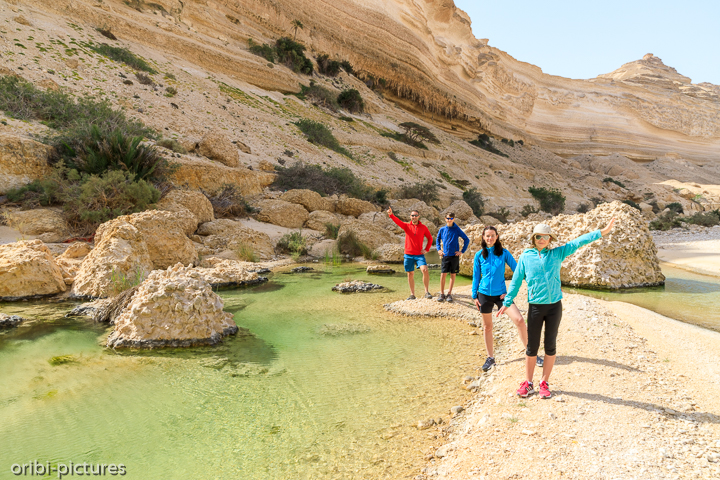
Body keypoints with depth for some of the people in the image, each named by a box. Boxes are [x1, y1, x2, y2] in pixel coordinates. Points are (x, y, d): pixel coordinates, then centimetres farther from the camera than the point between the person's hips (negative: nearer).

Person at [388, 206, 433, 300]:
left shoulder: (423, 227, 3)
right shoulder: (407, 226, 3)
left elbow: (430, 238, 12)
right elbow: (398, 221, -14)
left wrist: (427, 249, 1)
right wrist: (391, 215, -33)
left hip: (419, 254, -1)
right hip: (408, 255, 1)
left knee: (425, 270, -20)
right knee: (410, 274, 7)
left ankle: (427, 292, -8)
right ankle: (412, 294, 17)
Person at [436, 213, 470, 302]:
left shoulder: (457, 230, -2)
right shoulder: (442, 230, 4)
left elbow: (467, 240, 4)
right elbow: (438, 240, 20)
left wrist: (462, 251, -1)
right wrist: (439, 249, 6)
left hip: (454, 255, -1)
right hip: (445, 255, 1)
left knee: (453, 275, 5)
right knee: (443, 274, -5)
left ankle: (449, 294, 14)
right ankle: (442, 294, 5)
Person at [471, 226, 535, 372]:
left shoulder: (504, 253, -2)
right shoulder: (479, 255, 0)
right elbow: (476, 277, 6)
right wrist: (475, 296, 4)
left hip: (501, 294, -1)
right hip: (484, 294, 1)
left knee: (520, 320, -14)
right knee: (487, 327, 11)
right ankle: (490, 358, 25)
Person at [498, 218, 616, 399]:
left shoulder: (557, 253, 6)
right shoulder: (525, 256, 3)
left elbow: (579, 242, 0)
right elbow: (516, 281, 7)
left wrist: (602, 232, -6)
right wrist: (507, 303, 6)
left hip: (554, 306, 1)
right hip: (535, 307, -1)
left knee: (550, 346, 8)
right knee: (532, 346, 4)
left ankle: (545, 383, 21)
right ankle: (528, 383, 18)